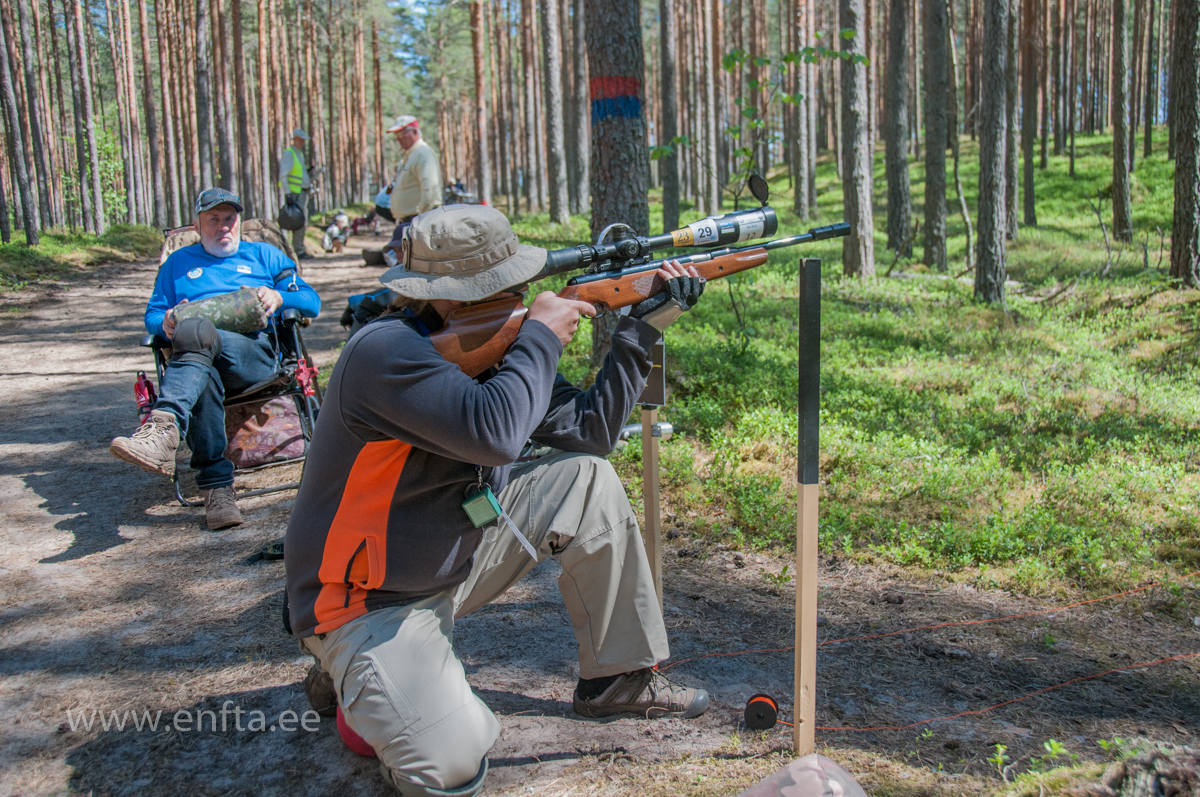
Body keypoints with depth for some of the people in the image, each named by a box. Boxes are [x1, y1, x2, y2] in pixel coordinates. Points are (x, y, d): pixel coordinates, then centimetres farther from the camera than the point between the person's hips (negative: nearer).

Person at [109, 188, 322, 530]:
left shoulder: (264, 255, 30)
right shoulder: (178, 262, 34)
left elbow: (312, 302, 21)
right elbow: (152, 316, 29)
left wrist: (279, 297, -1)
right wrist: (166, 322, 3)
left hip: (254, 352, -1)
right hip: (202, 355, 2)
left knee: (195, 331, -37)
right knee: (203, 378, -39)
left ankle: (163, 426, -57)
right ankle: (217, 487, -45)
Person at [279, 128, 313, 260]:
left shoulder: (300, 153, 19)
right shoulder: (289, 154, -10)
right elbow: (283, 175, -17)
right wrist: (287, 193, -22)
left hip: (303, 192, 10)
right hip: (294, 193, -10)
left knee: (303, 222, 11)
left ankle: (301, 249, 17)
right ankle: (298, 251, -11)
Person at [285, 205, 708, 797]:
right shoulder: (386, 350, -26)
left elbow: (589, 429, 2)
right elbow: (494, 432, -39)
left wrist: (643, 326, -4)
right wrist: (542, 336, -24)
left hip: (453, 562, 8)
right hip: (368, 603, -8)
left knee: (587, 479, -3)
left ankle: (619, 680, 9)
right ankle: (350, 676, 7)